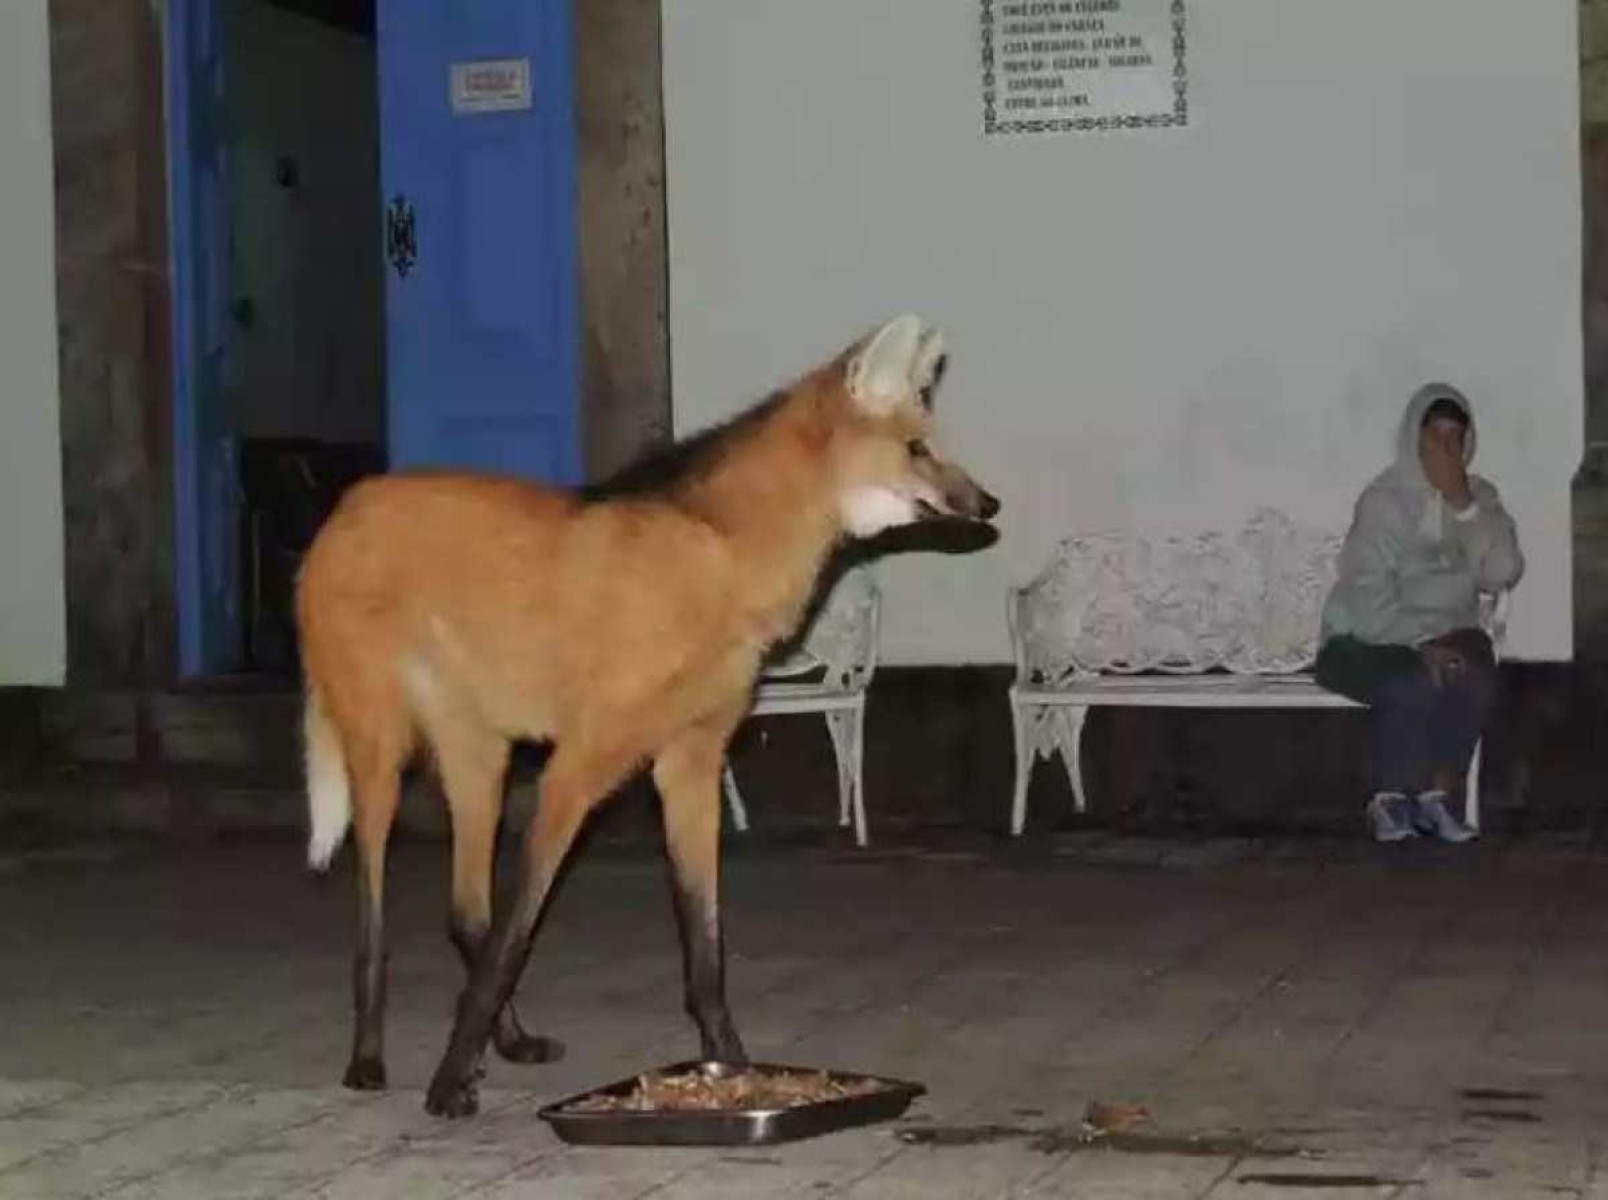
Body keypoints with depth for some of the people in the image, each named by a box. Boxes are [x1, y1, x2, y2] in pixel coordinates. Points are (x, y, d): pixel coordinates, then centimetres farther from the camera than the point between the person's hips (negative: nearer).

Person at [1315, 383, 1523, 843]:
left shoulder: (1479, 497, 4)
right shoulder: (1383, 501, -12)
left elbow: (1502, 573, -12)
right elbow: (1369, 600, -19)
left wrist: (1464, 505, -19)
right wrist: (1421, 642, -32)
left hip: (1447, 636, 4)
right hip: (1368, 639, -4)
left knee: (1477, 679, -29)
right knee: (1414, 683, -35)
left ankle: (1433, 797, -16)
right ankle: (1388, 801, -16)